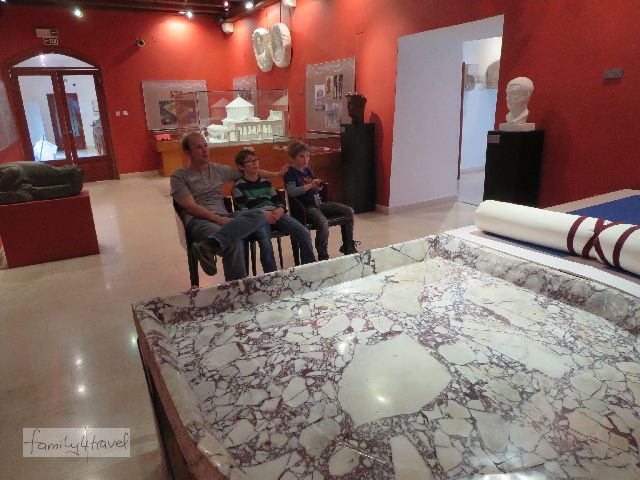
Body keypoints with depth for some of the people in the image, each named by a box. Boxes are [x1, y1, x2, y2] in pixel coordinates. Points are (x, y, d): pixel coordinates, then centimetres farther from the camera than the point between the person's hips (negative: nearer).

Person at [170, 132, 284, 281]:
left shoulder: (218, 169, 22)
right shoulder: (179, 177, 7)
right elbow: (190, 207, -6)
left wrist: (277, 174, 31)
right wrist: (218, 219, -19)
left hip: (223, 217, 6)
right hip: (198, 221, -6)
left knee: (259, 215, -28)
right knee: (233, 243, -38)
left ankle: (210, 245, -43)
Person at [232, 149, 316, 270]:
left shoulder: (266, 182, 25)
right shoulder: (238, 186, 9)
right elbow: (242, 210, -1)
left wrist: (280, 210, -2)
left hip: (275, 213, 4)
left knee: (304, 233, -19)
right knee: (266, 243, -37)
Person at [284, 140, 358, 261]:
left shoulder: (308, 170, 17)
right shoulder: (290, 174, -7)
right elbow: (291, 192, -24)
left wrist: (318, 187, 0)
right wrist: (310, 185, -23)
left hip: (318, 203, 9)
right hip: (306, 207, -9)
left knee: (349, 211, 2)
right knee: (323, 223, -37)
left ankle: (348, 248, 13)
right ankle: (323, 257, -20)